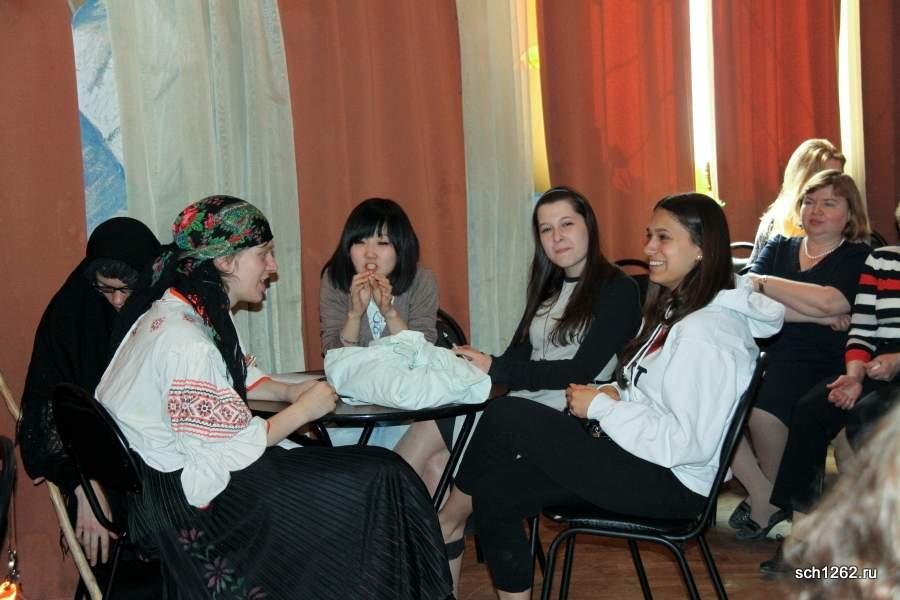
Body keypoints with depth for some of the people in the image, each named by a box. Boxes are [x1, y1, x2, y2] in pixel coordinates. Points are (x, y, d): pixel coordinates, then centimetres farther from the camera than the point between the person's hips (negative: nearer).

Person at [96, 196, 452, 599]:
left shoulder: (178, 311, 7)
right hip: (189, 505, -10)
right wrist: (303, 409, -10)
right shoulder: (185, 341, -24)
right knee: (378, 482, -8)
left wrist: (291, 391, 4)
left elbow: (238, 378, 22)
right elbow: (233, 450, -23)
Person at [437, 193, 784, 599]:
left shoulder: (709, 331, -20)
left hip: (670, 481, -10)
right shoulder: (681, 307, 12)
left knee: (506, 416, -14)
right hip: (644, 459, 10)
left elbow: (689, 444, -25)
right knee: (496, 493, -4)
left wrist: (602, 407, -17)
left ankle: (447, 523, 8)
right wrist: (616, 394, 0)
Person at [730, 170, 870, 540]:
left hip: (820, 366, -4)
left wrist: (762, 283, -6)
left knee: (763, 408, -32)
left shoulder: (861, 259, 5)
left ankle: (774, 498, -3)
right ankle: (762, 494, -10)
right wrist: (819, 316, -11)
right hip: (767, 356, 4)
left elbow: (828, 302, -16)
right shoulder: (778, 248, 17)